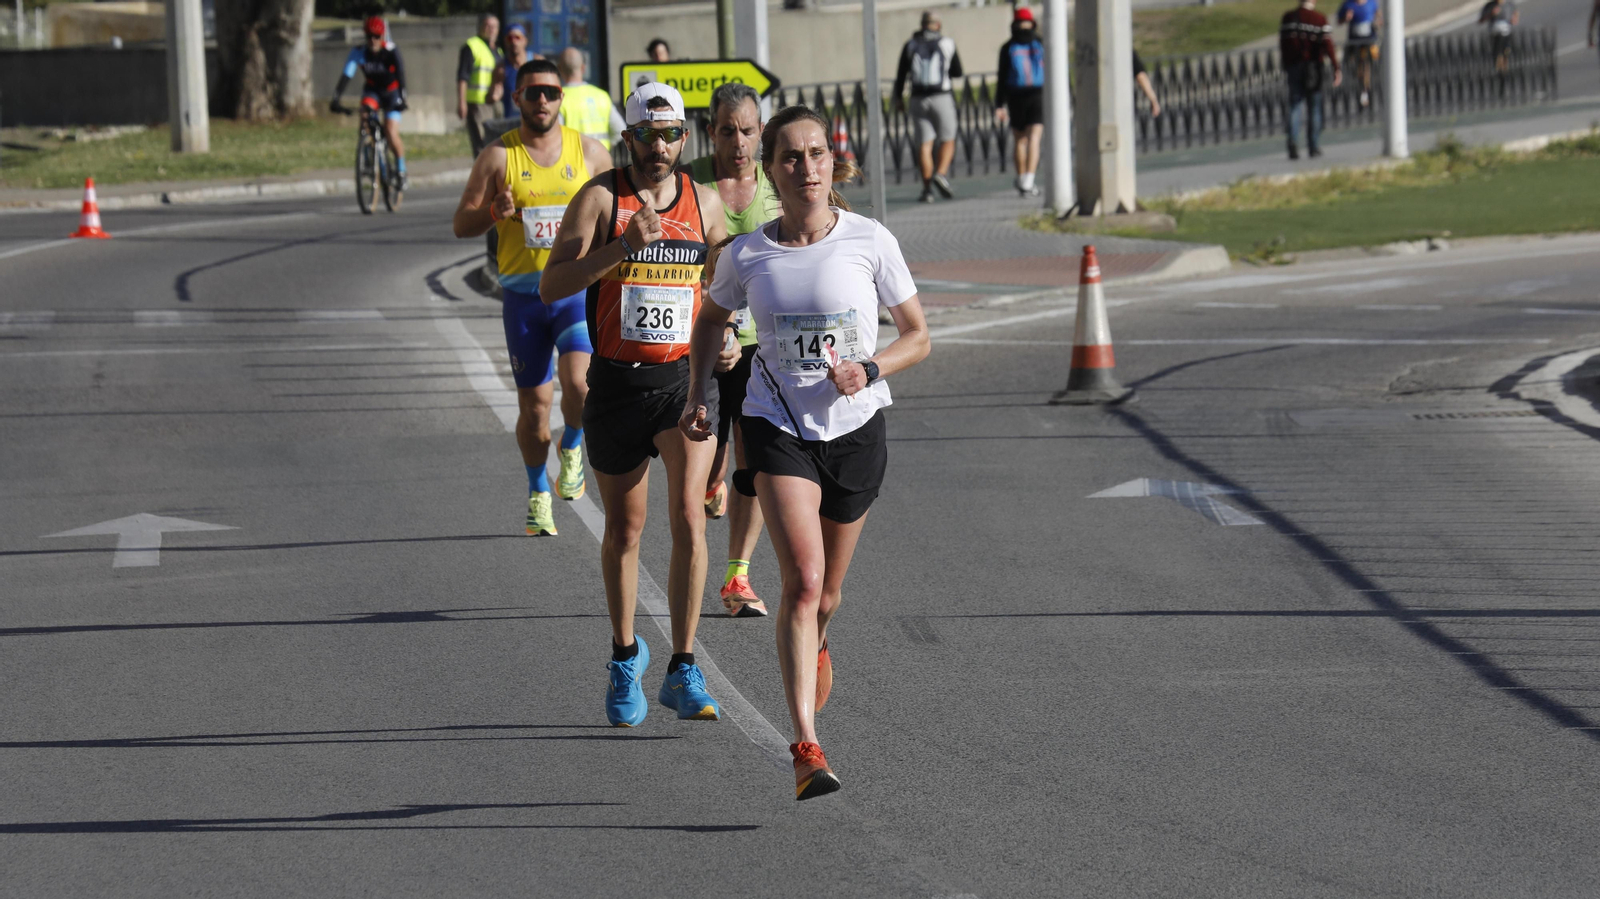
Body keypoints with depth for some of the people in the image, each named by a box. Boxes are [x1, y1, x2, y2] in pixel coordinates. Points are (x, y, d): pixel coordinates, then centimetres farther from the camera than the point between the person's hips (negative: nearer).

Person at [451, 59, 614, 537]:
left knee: (578, 381, -23)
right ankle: (538, 494, 25)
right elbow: (462, 224, 3)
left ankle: (572, 448, 8)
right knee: (534, 403, 5)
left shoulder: (588, 151, 5)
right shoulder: (498, 156, 2)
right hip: (522, 293, 0)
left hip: (578, 287, 0)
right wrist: (494, 213, -18)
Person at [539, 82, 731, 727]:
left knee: (688, 515, -16)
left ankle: (684, 673, -12)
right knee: (624, 529, 11)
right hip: (616, 383, -1)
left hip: (684, 378, 1)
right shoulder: (601, 197, -6)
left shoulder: (705, 201, 4)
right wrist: (623, 245, -26)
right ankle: (625, 657, 32)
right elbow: (552, 286, -16)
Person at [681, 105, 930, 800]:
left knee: (826, 590, 16)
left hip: (855, 427, 1)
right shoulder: (747, 254, -3)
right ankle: (806, 747, -24)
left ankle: (813, 650, 55)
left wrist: (868, 369, -16)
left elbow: (918, 337, 2)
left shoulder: (870, 241, -7)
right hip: (777, 428, -1)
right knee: (803, 580, -20)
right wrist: (699, 396, 5)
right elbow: (711, 319, 17)